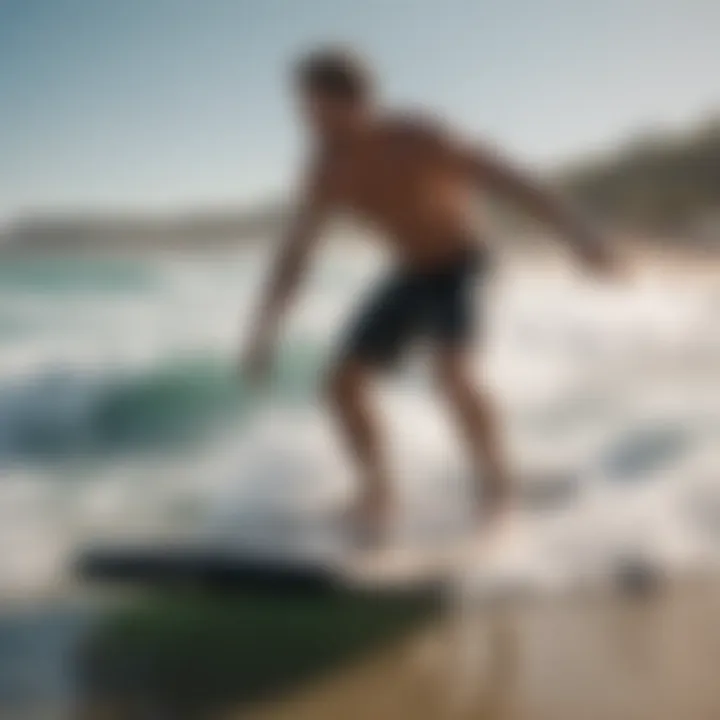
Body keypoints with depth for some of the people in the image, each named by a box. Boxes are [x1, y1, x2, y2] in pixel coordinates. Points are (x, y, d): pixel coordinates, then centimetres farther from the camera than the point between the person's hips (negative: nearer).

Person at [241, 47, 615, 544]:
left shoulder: (416, 139, -26)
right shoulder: (328, 166, -8)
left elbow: (501, 177, -26)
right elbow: (296, 251, -2)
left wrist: (574, 230, -30)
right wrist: (266, 331, -5)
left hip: (460, 265, -6)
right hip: (411, 275, 7)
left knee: (451, 368, -32)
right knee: (343, 383, 0)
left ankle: (497, 483, -13)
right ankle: (379, 492, 18)